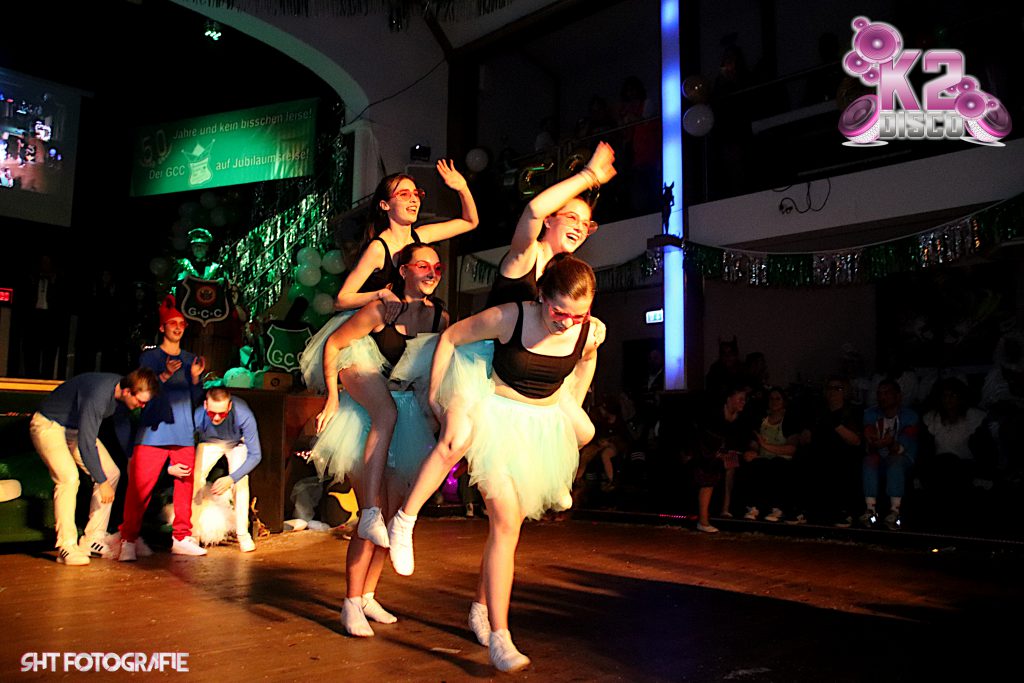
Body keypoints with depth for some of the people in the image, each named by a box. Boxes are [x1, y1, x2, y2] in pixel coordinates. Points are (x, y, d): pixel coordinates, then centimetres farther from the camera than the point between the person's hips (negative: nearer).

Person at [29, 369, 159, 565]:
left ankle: (93, 540, 6)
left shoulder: (122, 394, -11)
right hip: (48, 425, -8)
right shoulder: (97, 396, -37)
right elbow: (86, 444, -34)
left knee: (112, 473, 0)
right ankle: (66, 547, -19)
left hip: (76, 428, 9)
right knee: (69, 477, -27)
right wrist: (102, 482, -28)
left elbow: (122, 424, 9)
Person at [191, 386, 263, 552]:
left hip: (237, 443, -1)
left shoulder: (243, 415, -41)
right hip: (209, 443, 1)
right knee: (195, 478, -17)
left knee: (240, 481, -20)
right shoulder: (197, 416, -38)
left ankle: (243, 534, -8)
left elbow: (255, 455, -33)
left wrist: (231, 478, -41)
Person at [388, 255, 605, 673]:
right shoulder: (509, 317, -22)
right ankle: (499, 638, -8)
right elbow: (450, 337, -7)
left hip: (545, 429, 4)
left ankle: (481, 609, 33)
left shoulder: (591, 332, -13)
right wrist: (435, 396, -5)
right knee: (505, 522, -13)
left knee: (509, 521, 12)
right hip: (499, 420, -4)